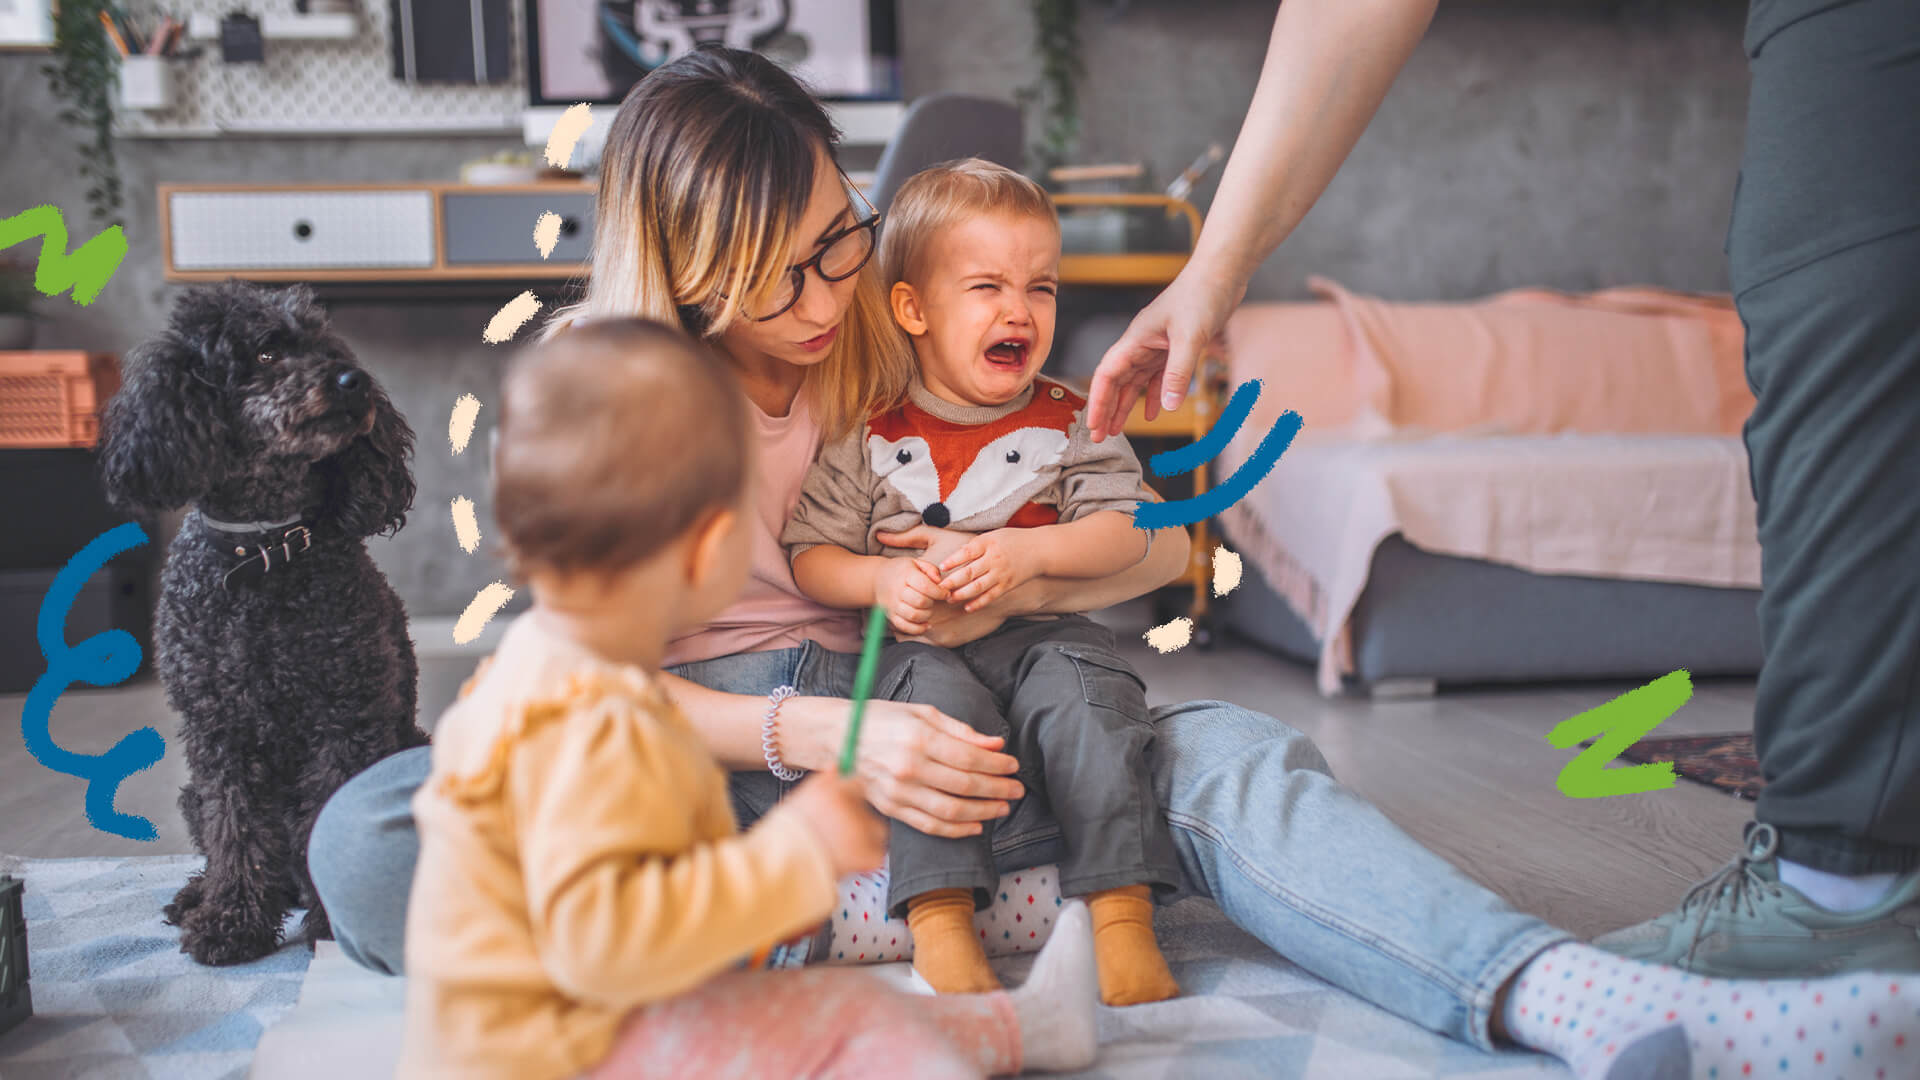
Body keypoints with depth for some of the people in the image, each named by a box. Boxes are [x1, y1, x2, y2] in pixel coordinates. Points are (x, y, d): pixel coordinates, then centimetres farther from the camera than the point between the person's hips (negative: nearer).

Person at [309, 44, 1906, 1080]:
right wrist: (822, 735, -27)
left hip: (893, 732, 1)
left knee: (1222, 754, -25)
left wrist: (1013, 580, -17)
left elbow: (1166, 539, 5)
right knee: (370, 837, -29)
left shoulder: (911, 357, 3)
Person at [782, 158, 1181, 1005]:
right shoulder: (868, 434, 4)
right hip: (923, 642, -1)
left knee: (1085, 694, -28)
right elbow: (811, 557, 4)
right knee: (939, 703, -32)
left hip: (1047, 627, 1)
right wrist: (882, 580, -16)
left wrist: (1028, 552, -18)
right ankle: (939, 920, -33)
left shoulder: (1069, 419, 7)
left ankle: (1122, 914, -27)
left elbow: (1125, 529, -2)